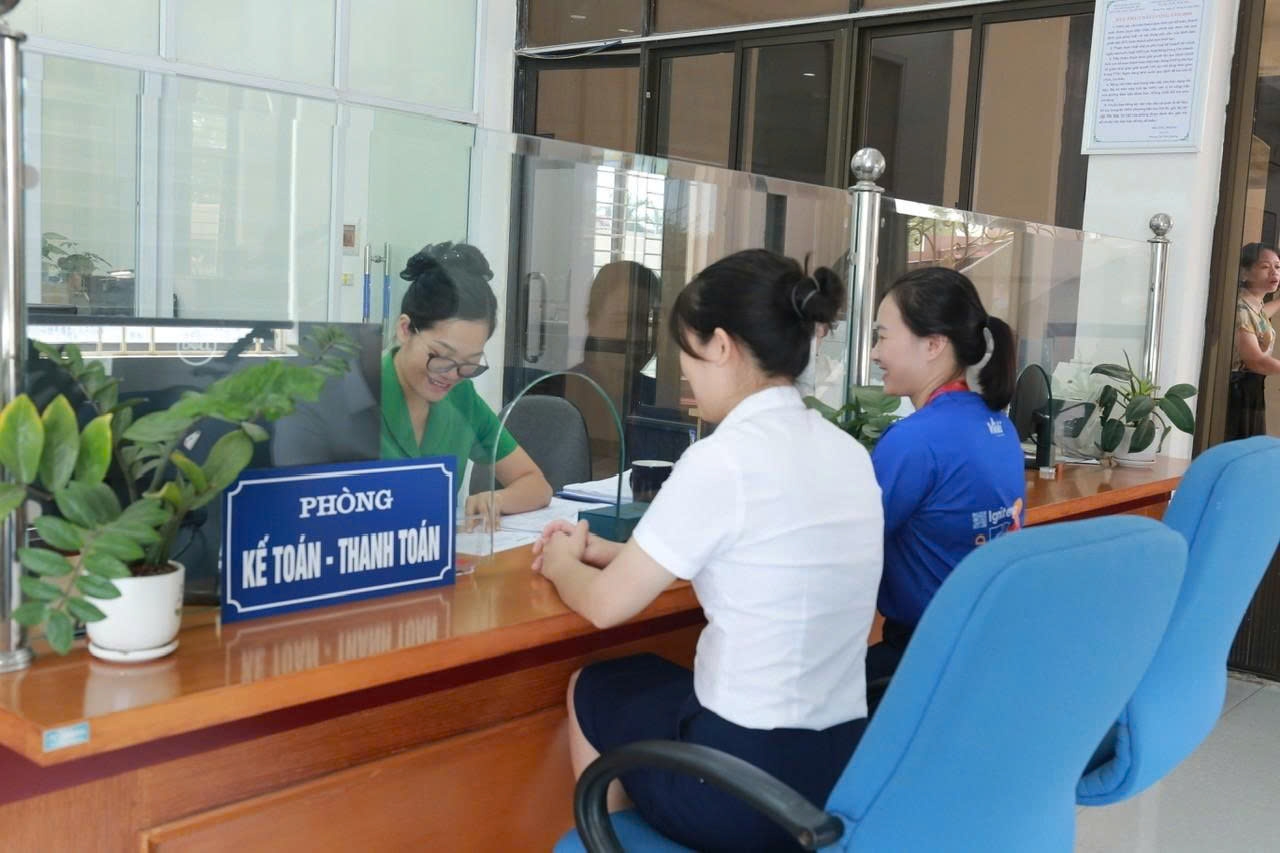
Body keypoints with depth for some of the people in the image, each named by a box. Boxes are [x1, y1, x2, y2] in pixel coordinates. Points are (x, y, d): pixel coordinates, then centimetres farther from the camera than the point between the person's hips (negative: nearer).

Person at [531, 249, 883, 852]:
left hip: (740, 783, -7)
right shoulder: (849, 453, 4)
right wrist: (608, 551, 19)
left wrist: (563, 565, 12)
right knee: (650, 675, 30)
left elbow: (606, 605, -9)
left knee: (594, 689, 22)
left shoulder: (722, 458, -19)